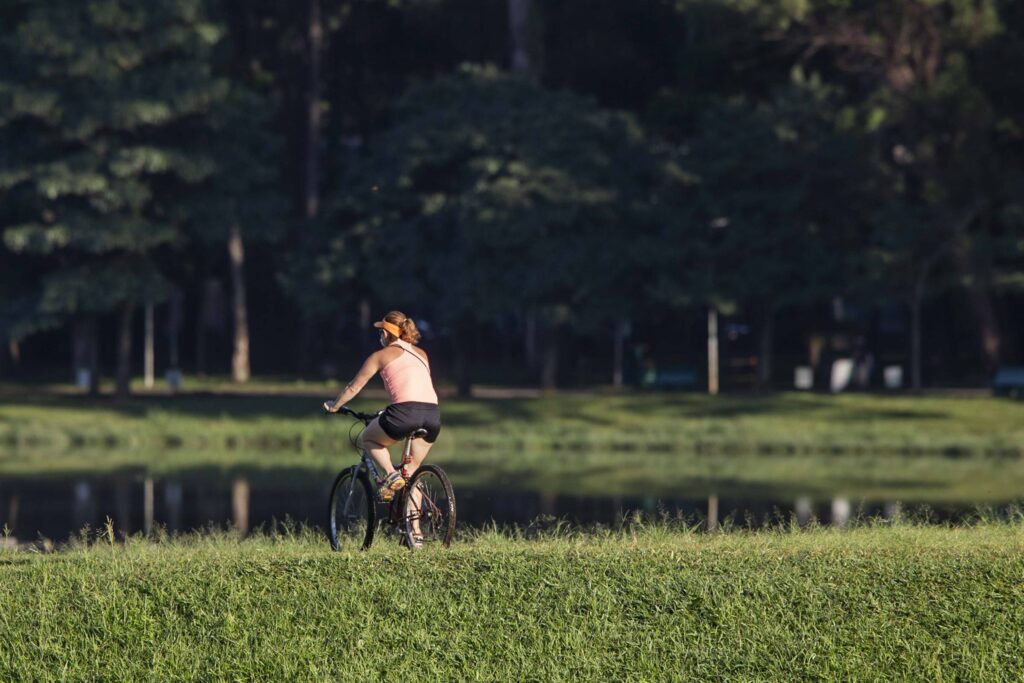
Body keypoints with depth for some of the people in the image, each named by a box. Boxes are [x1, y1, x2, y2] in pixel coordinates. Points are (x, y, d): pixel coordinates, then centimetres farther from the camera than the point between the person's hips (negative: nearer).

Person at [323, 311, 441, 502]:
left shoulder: (382, 355, 13)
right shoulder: (421, 354, 26)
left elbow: (354, 387, 19)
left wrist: (334, 406, 35)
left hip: (406, 412, -5)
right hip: (433, 413, 5)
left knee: (368, 438, 24)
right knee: (411, 472, 18)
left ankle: (391, 474, 0)